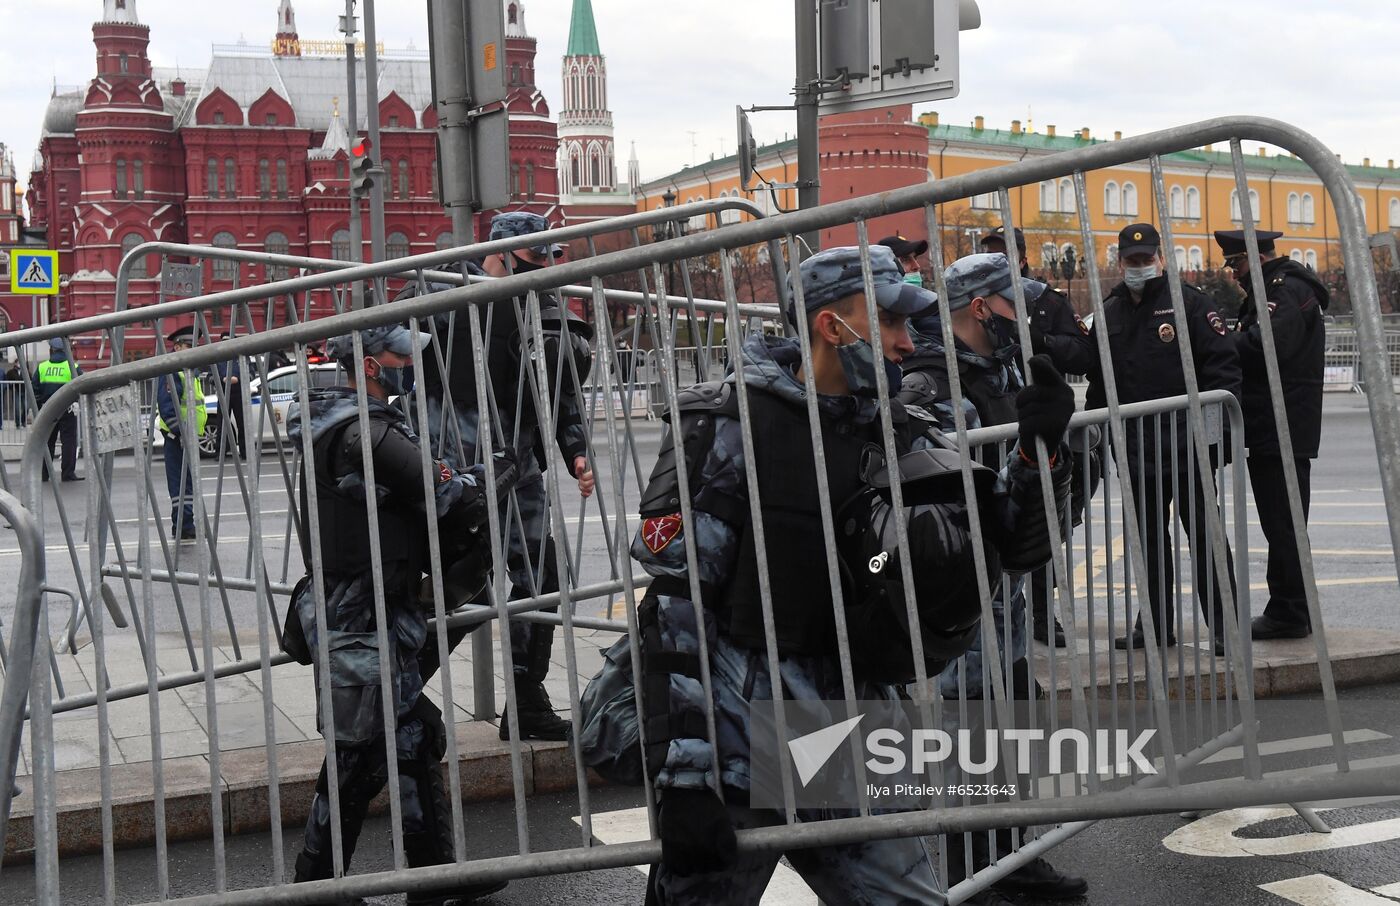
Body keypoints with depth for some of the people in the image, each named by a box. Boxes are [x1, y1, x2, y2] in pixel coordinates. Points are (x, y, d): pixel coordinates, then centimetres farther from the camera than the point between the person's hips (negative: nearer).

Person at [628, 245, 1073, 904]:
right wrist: (682, 776, -17)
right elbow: (674, 605, -12)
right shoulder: (729, 424, -8)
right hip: (737, 745, -5)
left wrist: (1039, 453, -13)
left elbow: (1015, 542, 7)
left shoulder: (901, 439, 9)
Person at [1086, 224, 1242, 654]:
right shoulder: (1109, 314, 14)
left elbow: (1222, 365, -6)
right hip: (1136, 449, 6)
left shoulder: (1190, 303, -2)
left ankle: (1224, 625, 2)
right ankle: (1155, 623, 22)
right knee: (1148, 537, 12)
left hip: (1187, 445, -5)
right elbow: (1097, 383, 18)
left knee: (1204, 534, -3)